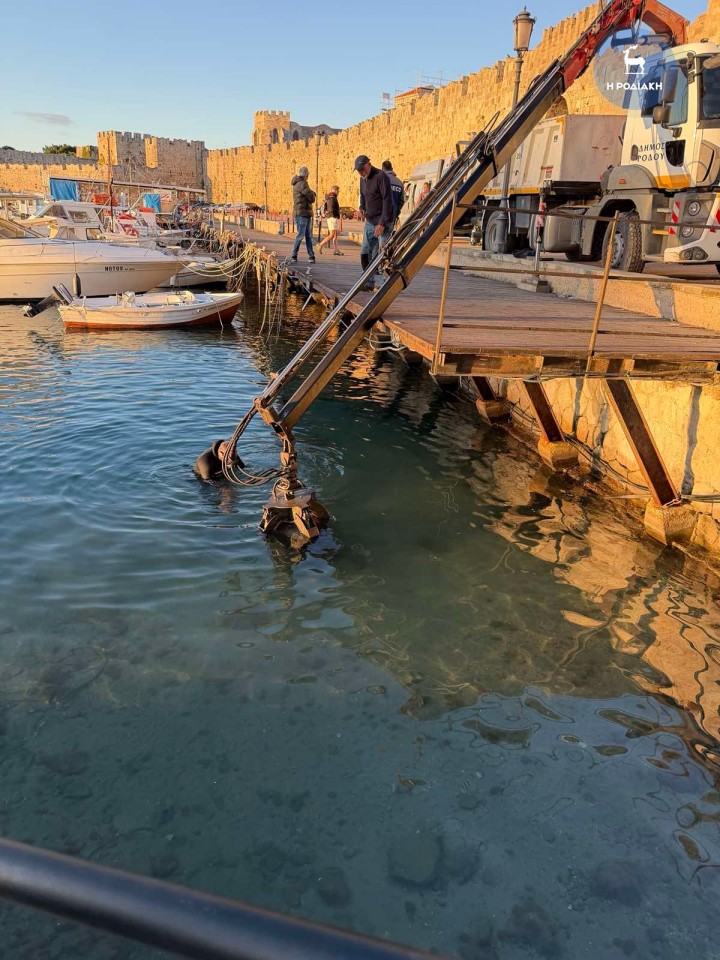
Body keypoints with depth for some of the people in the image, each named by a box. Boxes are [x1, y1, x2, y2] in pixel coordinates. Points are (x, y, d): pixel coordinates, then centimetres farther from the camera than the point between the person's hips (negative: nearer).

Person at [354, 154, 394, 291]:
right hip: (370, 222, 8)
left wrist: (382, 223, -22)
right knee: (365, 253, 7)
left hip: (382, 222, -8)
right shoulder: (363, 178, 11)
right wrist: (362, 208, 9)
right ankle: (368, 283, 15)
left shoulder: (381, 176, -13)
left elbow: (387, 200, -19)